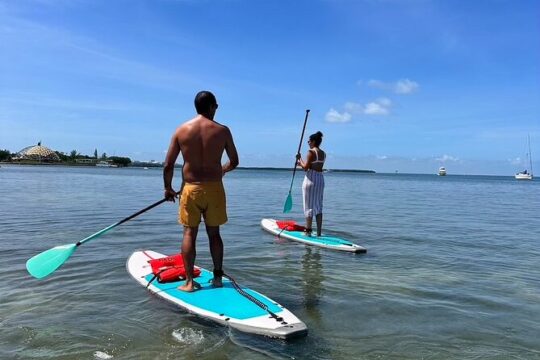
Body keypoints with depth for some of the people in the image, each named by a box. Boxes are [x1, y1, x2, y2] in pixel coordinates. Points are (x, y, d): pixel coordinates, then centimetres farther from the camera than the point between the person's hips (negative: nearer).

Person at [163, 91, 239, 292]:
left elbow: (168, 165, -2)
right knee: (214, 233, 12)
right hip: (214, 188, 0)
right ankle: (217, 277, 21)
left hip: (190, 189, 0)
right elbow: (234, 162, 5)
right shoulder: (222, 130, -4)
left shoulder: (181, 130, -2)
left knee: (189, 233, 7)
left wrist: (168, 188, 12)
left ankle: (189, 281, 8)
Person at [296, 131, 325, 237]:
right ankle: (319, 232, 12)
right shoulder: (323, 154, 12)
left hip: (310, 179, -7)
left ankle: (308, 231, 2)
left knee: (309, 206, -1)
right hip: (320, 179, 7)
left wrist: (300, 160, 1)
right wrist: (302, 163, 19)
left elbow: (306, 168, -15)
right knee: (318, 206, 10)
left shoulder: (311, 152, -12)